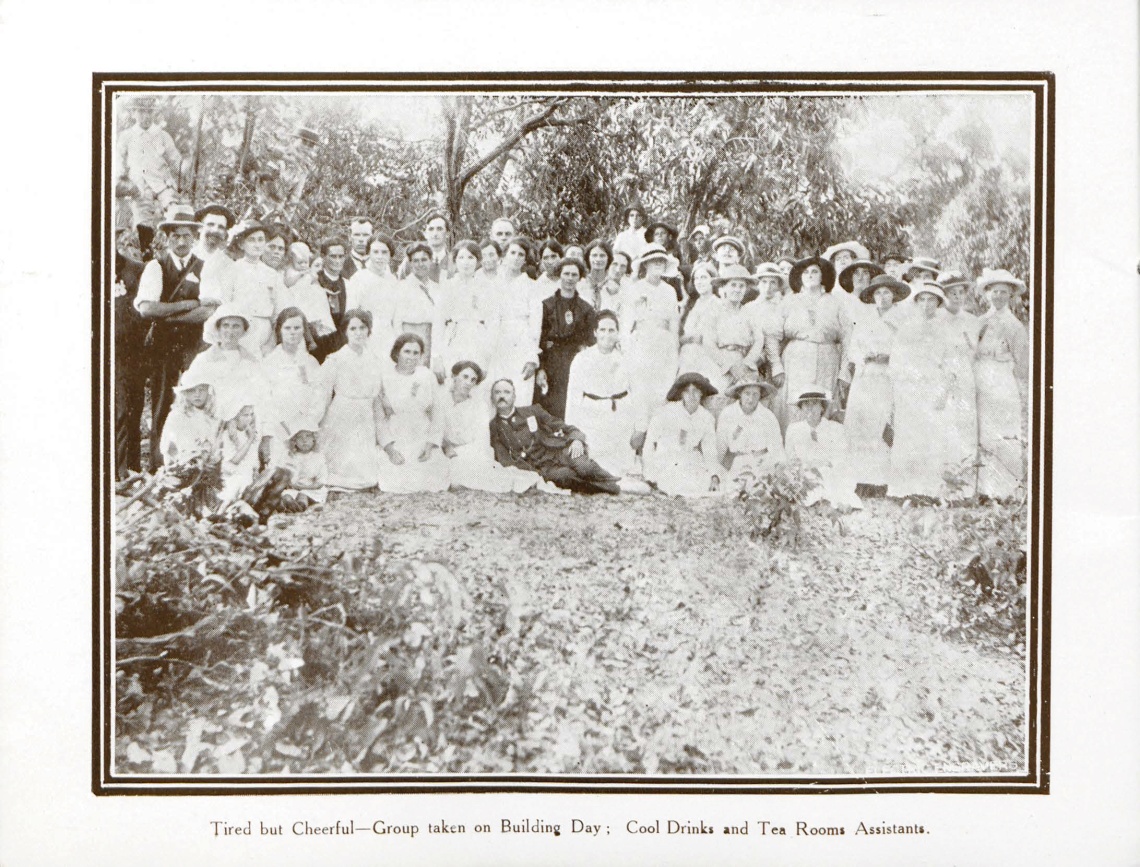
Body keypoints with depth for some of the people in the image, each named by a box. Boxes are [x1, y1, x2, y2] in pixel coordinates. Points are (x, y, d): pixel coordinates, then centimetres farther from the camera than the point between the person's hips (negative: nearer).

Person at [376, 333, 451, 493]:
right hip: (394, 444, -2)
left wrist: (431, 444, -2)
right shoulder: (385, 378, -4)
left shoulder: (427, 376, 4)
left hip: (423, 444, 2)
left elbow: (437, 412, 8)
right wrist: (389, 448, -11)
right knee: (396, 485, -17)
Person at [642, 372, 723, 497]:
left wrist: (714, 476, -17)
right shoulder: (667, 411, -13)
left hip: (690, 460, 4)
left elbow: (710, 452, 0)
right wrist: (649, 476, -9)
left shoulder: (706, 418, -1)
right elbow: (649, 442, -7)